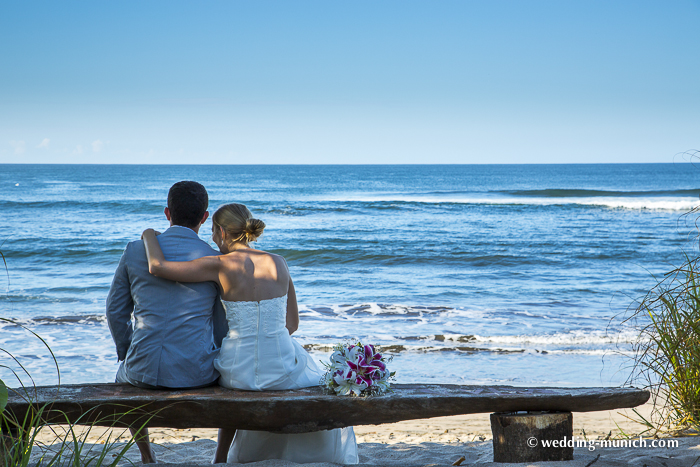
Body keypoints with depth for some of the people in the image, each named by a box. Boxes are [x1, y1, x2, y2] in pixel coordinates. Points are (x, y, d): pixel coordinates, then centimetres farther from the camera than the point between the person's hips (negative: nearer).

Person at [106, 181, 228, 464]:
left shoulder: (135, 251, 1)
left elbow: (115, 311, 8)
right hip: (197, 372, -1)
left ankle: (147, 458, 46)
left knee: (124, 378, 39)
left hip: (145, 369, 2)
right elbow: (223, 326, 4)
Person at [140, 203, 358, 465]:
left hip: (240, 371, -1)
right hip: (282, 370, 1)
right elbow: (292, 323, 7)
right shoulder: (278, 263, 1)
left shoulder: (221, 265, -10)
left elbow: (157, 267, -11)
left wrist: (149, 236, 8)